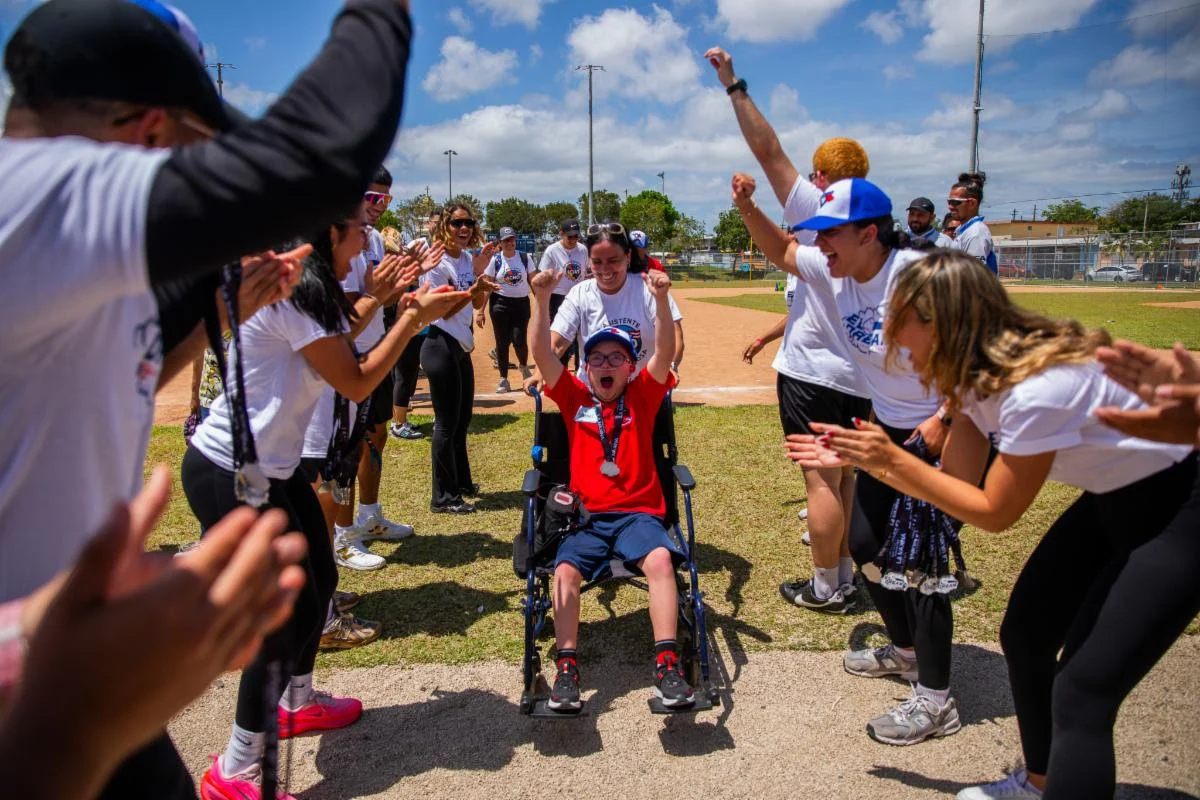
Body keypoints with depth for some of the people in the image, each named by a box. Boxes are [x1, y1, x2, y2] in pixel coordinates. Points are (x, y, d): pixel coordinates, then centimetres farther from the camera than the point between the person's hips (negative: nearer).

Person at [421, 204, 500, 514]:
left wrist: (480, 268, -2)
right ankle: (443, 497, 7)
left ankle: (461, 481, 34)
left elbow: (478, 304, 10)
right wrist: (473, 288, -29)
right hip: (441, 346, -9)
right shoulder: (437, 262, -14)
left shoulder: (469, 259, 9)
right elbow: (445, 310, -16)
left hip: (462, 347, 9)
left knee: (462, 418, 18)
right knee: (448, 422, -3)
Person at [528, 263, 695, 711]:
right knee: (565, 570, -25)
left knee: (660, 560, -29)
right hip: (585, 515, 1)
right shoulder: (574, 398, 9)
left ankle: (667, 666, -24)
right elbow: (542, 353, -3)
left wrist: (661, 297, -21)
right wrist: (542, 299, -16)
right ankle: (566, 669, -17)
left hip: (638, 513, -1)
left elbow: (665, 350, -7)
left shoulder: (642, 397, 8)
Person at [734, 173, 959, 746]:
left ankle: (935, 701, 8)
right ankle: (907, 649, 37)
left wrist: (944, 419, -30)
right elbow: (782, 252, 13)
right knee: (865, 543, 13)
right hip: (890, 429, 9)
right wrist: (748, 209, -3)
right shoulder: (836, 271, -3)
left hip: (947, 432, -8)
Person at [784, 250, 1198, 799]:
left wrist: (894, 459, -23)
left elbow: (993, 513, -23)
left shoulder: (1039, 385, -33)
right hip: (1112, 498, 9)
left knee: (1082, 693, -11)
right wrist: (859, 457, -5)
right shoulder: (979, 374, -6)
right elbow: (957, 481, -2)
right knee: (1023, 635, 13)